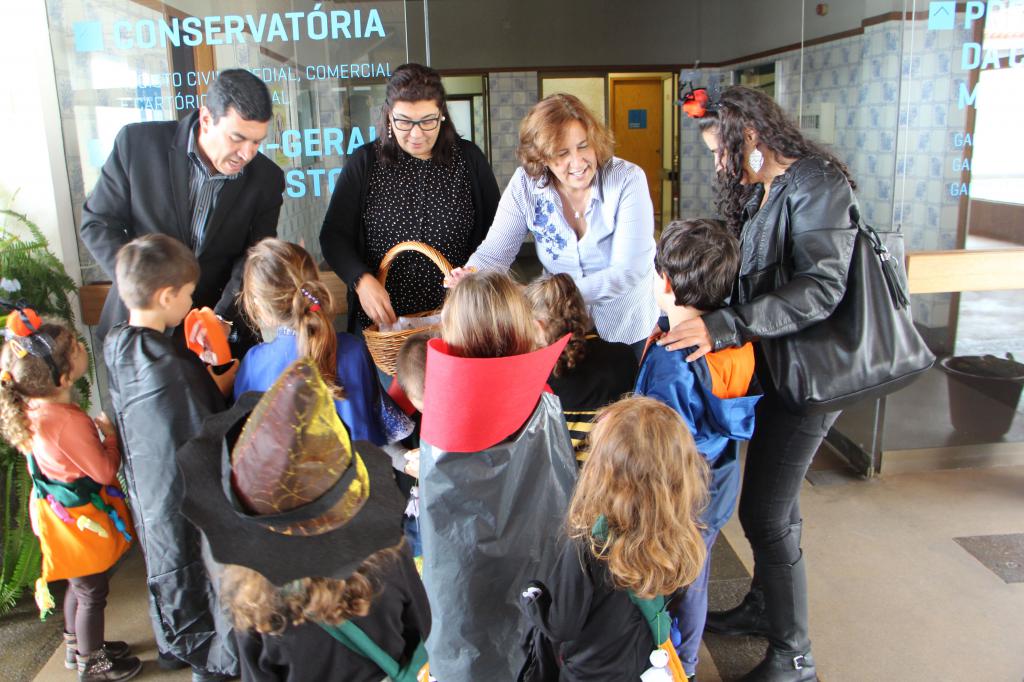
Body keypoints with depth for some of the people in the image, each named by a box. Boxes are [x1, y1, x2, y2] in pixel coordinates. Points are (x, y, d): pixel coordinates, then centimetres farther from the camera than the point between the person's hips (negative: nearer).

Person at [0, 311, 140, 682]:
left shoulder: (34, 408, -7)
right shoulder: (68, 421, -35)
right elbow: (104, 471, -24)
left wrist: (94, 430, 3)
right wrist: (110, 432, -11)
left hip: (60, 512, 8)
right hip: (80, 521, -8)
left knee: (79, 585, 28)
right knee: (92, 593, 13)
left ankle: (77, 646, 47)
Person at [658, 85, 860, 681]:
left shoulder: (817, 185, -17)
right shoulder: (759, 191, 12)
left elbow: (821, 288, -28)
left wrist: (724, 326, -35)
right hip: (775, 366, 9)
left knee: (765, 513, -4)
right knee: (772, 499, 19)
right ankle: (763, 608, 38)